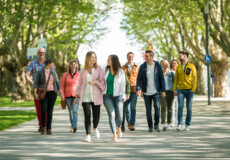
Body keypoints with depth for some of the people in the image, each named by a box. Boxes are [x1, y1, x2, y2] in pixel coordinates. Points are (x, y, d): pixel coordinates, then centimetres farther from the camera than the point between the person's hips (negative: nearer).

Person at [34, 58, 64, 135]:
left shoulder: (53, 73, 9)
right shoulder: (40, 72, -1)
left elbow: (57, 83, 10)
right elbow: (36, 83, -3)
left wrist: (61, 94, 4)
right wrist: (35, 93, -16)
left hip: (52, 93, 3)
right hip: (43, 93, -3)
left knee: (50, 111, -1)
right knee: (43, 110, -14)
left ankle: (49, 129, 5)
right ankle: (43, 127, 6)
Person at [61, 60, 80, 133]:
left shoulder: (79, 75, 1)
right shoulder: (65, 75, 3)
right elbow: (62, 86, 5)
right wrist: (63, 96, -1)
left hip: (76, 95, -2)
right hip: (68, 96, 2)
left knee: (75, 110, -17)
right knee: (70, 111, 7)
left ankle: (75, 126, -23)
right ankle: (72, 126, 16)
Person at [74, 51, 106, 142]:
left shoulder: (98, 69, 5)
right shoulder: (83, 71, 9)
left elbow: (103, 81, 2)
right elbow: (80, 84, 13)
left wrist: (95, 82, -16)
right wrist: (76, 96, 10)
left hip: (96, 96, 0)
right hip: (85, 96, 0)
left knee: (96, 115, 1)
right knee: (87, 116, -6)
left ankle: (95, 128, 32)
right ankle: (88, 135, 0)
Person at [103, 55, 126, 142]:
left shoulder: (120, 71, 0)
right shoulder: (105, 70, 5)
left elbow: (122, 84, 1)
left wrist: (123, 96, -4)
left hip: (117, 95, -1)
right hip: (107, 96, 1)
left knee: (120, 116, -4)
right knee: (112, 115, -10)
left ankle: (118, 128, 30)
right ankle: (114, 135, -3)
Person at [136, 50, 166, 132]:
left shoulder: (157, 66, 0)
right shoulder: (142, 66, 0)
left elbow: (161, 78, 3)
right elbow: (139, 79, 0)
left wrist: (163, 90, 0)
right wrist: (138, 89, -14)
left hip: (156, 91, -1)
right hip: (146, 92, 1)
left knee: (157, 107, -15)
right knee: (148, 110, 4)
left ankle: (156, 125, 2)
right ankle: (150, 127, 15)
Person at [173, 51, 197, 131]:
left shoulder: (191, 66, 0)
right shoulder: (178, 67, 9)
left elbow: (195, 78, -1)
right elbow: (176, 79, 11)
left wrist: (193, 89, -10)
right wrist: (174, 89, 3)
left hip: (189, 90, -1)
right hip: (180, 90, 2)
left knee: (189, 108, 3)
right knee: (180, 107, -11)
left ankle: (188, 125, 11)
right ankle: (180, 125, -13)